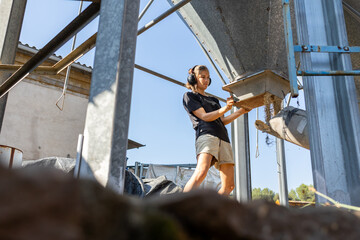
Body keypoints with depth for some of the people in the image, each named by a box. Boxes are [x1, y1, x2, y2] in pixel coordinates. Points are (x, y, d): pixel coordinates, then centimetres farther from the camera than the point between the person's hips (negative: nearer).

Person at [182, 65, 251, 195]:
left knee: (229, 185, -1)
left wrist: (241, 111, 17)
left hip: (223, 139, 8)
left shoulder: (214, 100, 34)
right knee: (201, 172, -34)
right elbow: (204, 117, -1)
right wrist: (225, 108, -14)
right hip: (206, 135, -8)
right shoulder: (189, 96, 13)